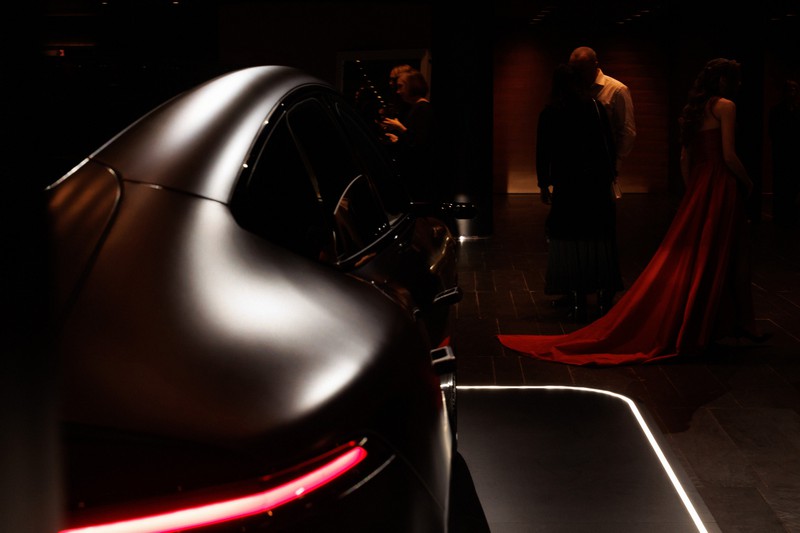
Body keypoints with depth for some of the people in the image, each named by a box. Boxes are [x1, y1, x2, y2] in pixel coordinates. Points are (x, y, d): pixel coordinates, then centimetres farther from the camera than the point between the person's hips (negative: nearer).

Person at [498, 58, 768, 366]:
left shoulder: (693, 109, 14)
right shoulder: (725, 106, -10)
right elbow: (729, 155, -16)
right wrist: (746, 182, -2)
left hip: (697, 189, 8)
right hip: (721, 189, -8)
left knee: (687, 257, 9)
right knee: (726, 257, -1)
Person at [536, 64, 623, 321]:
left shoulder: (549, 113, -1)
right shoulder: (595, 107, 2)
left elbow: (543, 151, 1)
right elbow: (609, 145, 4)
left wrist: (543, 184, 9)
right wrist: (609, 174, 14)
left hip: (566, 184, -1)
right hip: (597, 183, 1)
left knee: (570, 241, 3)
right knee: (600, 240, 7)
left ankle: (578, 302, 1)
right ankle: (605, 297, 7)